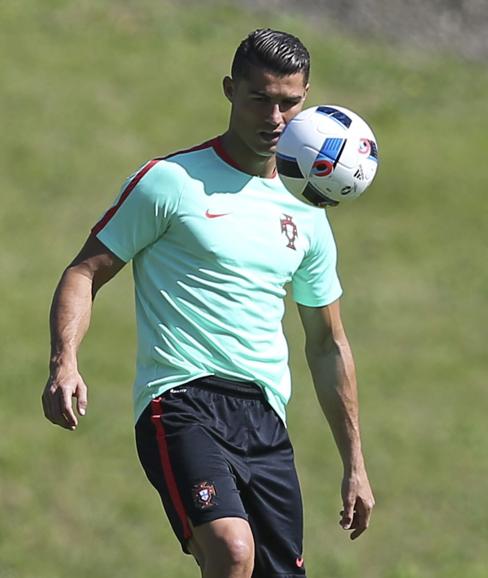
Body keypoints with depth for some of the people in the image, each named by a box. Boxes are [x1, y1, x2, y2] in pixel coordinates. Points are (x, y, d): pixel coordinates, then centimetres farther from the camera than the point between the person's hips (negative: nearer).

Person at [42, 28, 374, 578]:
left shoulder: (306, 216, 17)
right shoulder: (169, 182, 0)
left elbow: (327, 345, 24)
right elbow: (85, 272, 1)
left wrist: (354, 463, 23)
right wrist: (64, 362, -18)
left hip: (266, 421, 6)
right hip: (181, 403, -6)